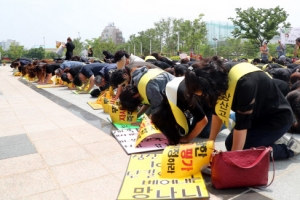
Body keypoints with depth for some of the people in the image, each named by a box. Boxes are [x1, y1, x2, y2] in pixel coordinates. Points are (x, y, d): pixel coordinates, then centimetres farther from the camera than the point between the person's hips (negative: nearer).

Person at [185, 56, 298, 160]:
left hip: (277, 117, -8)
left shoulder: (244, 83, -37)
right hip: (258, 115, 8)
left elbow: (242, 124, -32)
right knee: (230, 144, 5)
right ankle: (273, 138, 17)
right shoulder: (218, 76, -13)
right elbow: (218, 112, -3)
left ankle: (288, 148, 2)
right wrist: (210, 142, -1)